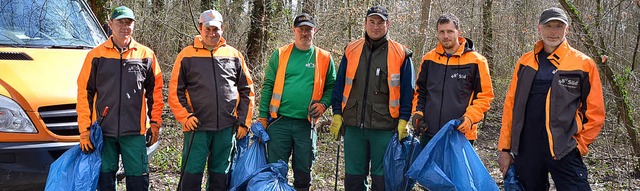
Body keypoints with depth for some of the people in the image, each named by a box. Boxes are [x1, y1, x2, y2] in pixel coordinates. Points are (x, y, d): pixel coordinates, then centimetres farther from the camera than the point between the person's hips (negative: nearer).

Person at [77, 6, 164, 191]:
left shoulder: (146, 55, 5)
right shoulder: (96, 55, 3)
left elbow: (155, 91, 10)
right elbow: (84, 92, 3)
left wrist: (155, 122, 5)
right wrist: (84, 129, -2)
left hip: (134, 131, 0)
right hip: (103, 130, 0)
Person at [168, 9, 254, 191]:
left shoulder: (234, 55, 9)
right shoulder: (187, 55, 2)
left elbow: (246, 90, 11)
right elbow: (175, 91, 2)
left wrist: (244, 121, 5)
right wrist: (185, 117, -10)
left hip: (227, 128, 2)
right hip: (197, 127, -2)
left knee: (221, 174, 11)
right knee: (192, 173, 0)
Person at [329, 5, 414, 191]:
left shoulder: (400, 54, 1)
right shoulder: (351, 50, 8)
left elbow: (407, 92, 2)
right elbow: (340, 85, 12)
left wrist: (403, 120, -4)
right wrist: (337, 114, 6)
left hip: (385, 127, -2)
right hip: (353, 126, 3)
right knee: (353, 176, 10)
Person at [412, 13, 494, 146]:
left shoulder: (476, 61, -4)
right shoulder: (429, 59, 8)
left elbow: (485, 95, -2)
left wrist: (470, 117, -15)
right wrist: (418, 112, 3)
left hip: (461, 134, -4)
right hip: (429, 132, 4)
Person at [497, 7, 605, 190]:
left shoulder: (584, 63, 2)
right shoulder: (525, 62, 9)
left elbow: (595, 113, 3)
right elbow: (510, 106, 9)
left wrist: (579, 145, -3)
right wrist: (505, 148, 6)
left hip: (564, 151, -3)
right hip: (526, 149, 3)